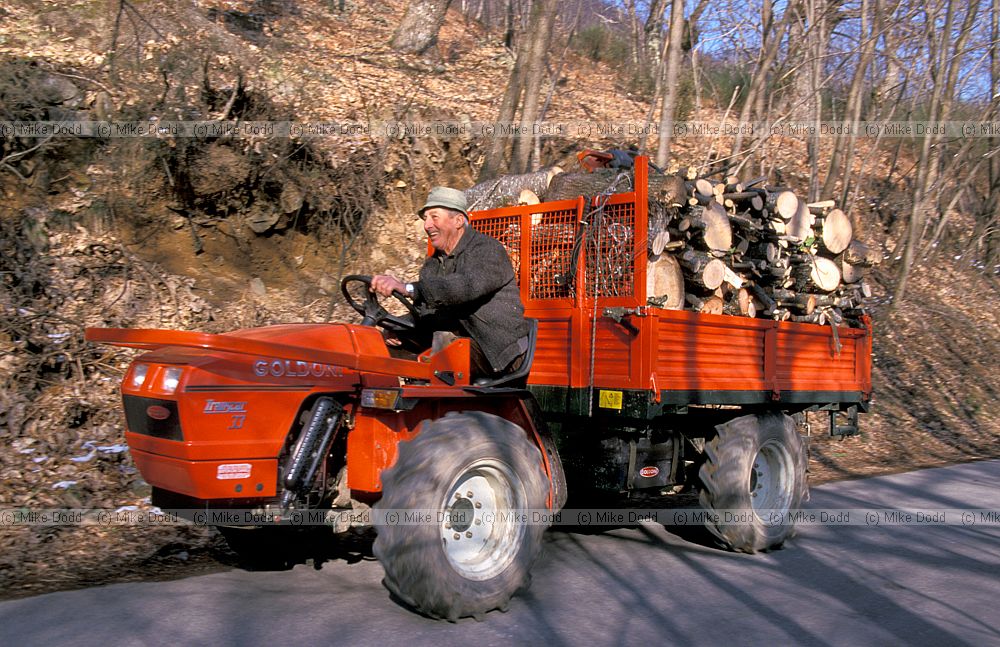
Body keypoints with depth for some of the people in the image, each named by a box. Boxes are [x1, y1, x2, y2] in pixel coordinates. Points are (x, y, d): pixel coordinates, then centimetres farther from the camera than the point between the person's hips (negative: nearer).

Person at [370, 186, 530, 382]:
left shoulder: (488, 250, -11)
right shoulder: (433, 264, 14)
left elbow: (467, 287, -32)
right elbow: (425, 315, 7)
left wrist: (409, 288, -43)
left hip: (501, 352, -7)